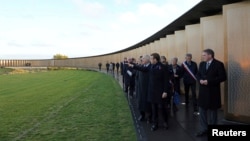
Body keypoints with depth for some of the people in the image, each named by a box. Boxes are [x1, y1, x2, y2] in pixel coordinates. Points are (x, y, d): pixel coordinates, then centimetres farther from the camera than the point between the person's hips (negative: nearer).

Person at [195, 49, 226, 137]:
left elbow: (223, 77, -16)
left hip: (213, 92, -6)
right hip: (203, 91, 6)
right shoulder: (202, 64, 10)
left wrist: (209, 81, -21)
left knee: (212, 112, 7)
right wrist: (200, 80, -9)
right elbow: (198, 74, 15)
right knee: (202, 110, 11)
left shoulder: (218, 64, -10)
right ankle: (204, 129, 24)